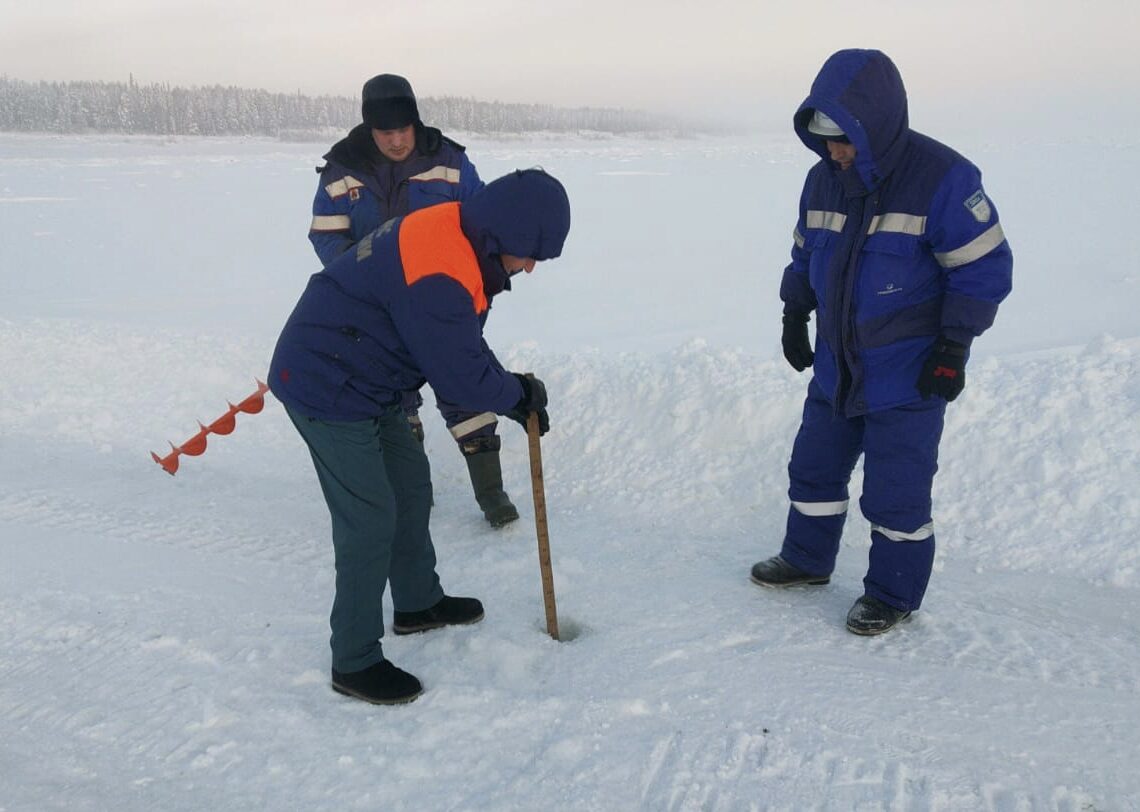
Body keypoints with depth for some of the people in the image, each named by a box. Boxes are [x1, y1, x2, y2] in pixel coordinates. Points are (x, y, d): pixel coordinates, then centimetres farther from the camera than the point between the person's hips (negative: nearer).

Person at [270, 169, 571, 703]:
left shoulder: (454, 235, 3)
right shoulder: (439, 273, -30)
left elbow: (464, 346, 12)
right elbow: (459, 375, -24)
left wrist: (515, 393, 3)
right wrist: (519, 394, -6)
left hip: (357, 378, 11)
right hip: (328, 389, -11)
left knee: (410, 480, 19)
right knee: (370, 519, -6)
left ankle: (418, 604, 38)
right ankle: (355, 663, 8)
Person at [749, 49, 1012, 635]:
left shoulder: (941, 178, -18)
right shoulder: (824, 179, 1)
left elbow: (984, 267, -14)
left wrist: (953, 349, -15)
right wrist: (794, 316, 12)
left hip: (909, 377, -6)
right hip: (834, 367, 7)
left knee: (895, 494, 3)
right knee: (814, 469, 18)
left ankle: (894, 593, 23)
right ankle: (807, 560, 39)